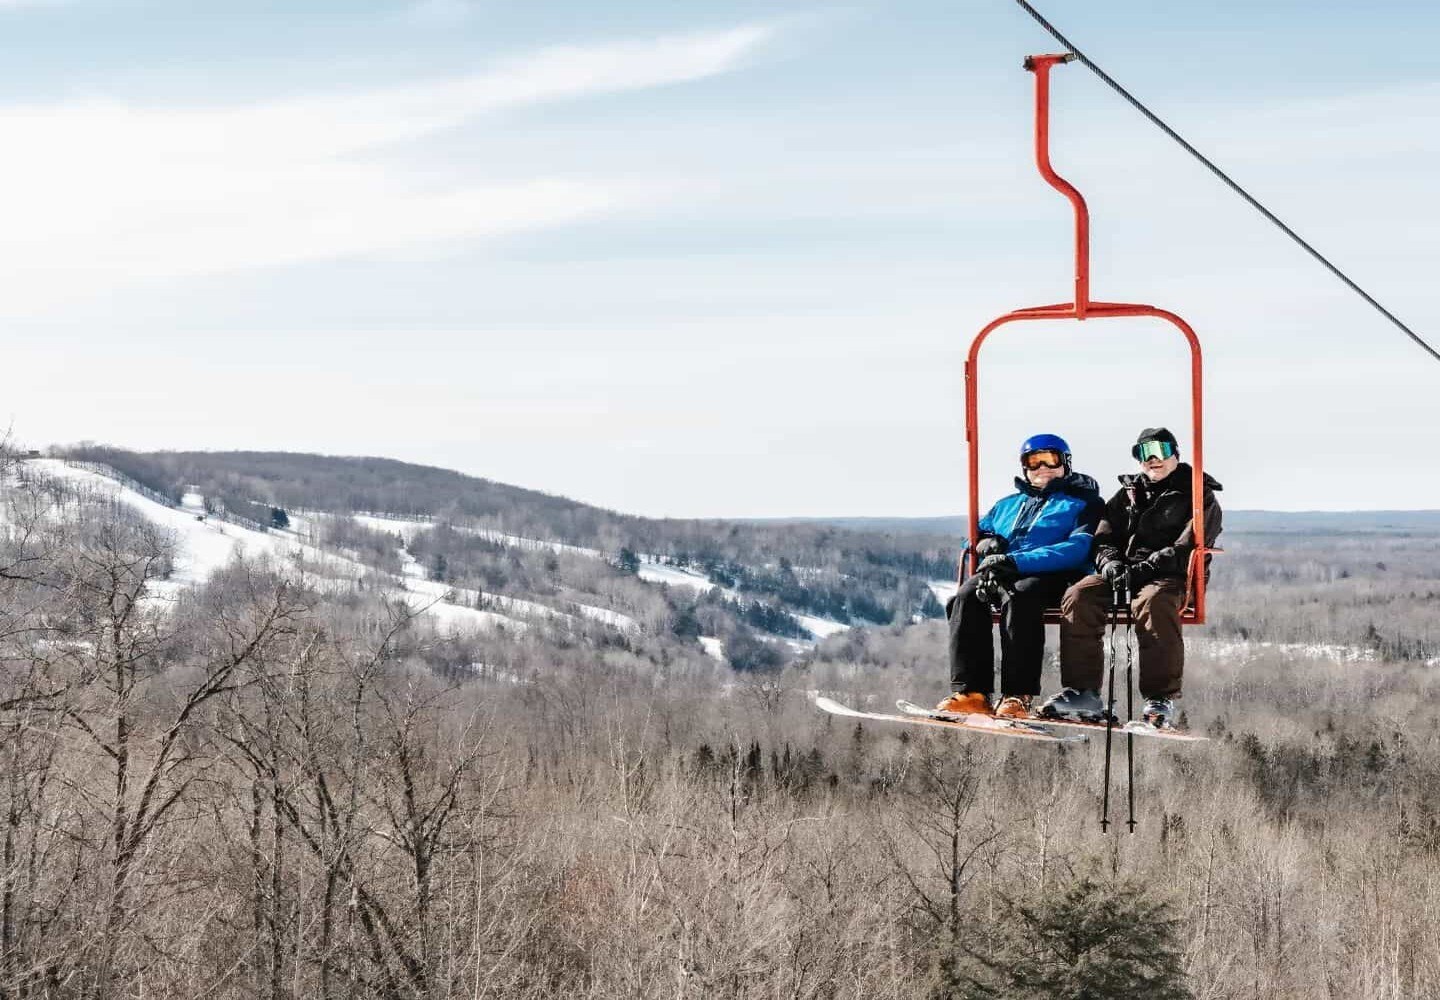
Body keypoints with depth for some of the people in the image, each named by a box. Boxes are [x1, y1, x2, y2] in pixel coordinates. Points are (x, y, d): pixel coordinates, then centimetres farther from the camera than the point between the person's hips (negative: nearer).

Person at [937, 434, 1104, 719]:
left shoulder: (1084, 502, 13)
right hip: (998, 574, 5)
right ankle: (971, 692, -38)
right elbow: (977, 533, 34)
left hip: (1051, 576, -5)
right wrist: (986, 543, 5)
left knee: (1018, 597, -39)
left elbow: (1078, 548, -5)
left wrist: (1016, 562, -16)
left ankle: (1017, 697, -44)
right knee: (966, 596, -30)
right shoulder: (1009, 504, 32)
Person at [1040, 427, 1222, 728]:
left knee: (1152, 602, -40)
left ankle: (1161, 700, -38)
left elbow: (1188, 547, -7)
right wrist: (1110, 562, -7)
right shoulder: (1128, 494, 24)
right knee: (1078, 598, -24)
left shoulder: (1198, 495, 8)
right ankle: (1082, 692, -24)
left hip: (1172, 576, -5)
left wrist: (1146, 568, -19)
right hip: (1121, 575, 5)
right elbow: (1104, 538, 18)